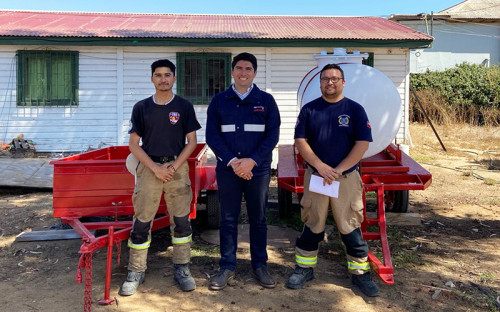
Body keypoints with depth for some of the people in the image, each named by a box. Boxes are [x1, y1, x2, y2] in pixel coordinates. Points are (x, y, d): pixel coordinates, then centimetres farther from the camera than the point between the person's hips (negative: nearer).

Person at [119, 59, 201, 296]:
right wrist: (155, 168, -8)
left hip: (177, 167, 0)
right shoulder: (141, 107, 6)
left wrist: (174, 166, -9)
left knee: (181, 221, 3)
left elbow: (191, 141, 4)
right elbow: (133, 144, 4)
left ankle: (182, 269, 16)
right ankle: (136, 272, 14)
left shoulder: (184, 107, 5)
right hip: (148, 167, 0)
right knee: (141, 222, 2)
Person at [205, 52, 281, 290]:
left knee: (258, 219, 8)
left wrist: (252, 160, -13)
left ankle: (260, 265, 22)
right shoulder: (219, 101, 6)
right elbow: (212, 135, 0)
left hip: (258, 169, 0)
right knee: (228, 219, 6)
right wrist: (232, 161, -12)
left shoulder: (266, 100, 5)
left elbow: (273, 135, -1)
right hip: (227, 169, 0)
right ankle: (227, 267, 18)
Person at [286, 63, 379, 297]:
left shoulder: (355, 109, 0)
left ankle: (360, 273, 21)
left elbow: (362, 144, -6)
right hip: (315, 176, 1)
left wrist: (338, 170, -13)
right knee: (312, 225, 10)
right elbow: (300, 141, -1)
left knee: (350, 227, 5)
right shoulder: (309, 109, 4)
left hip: (347, 178, -1)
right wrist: (321, 166, -13)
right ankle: (304, 269, 25)